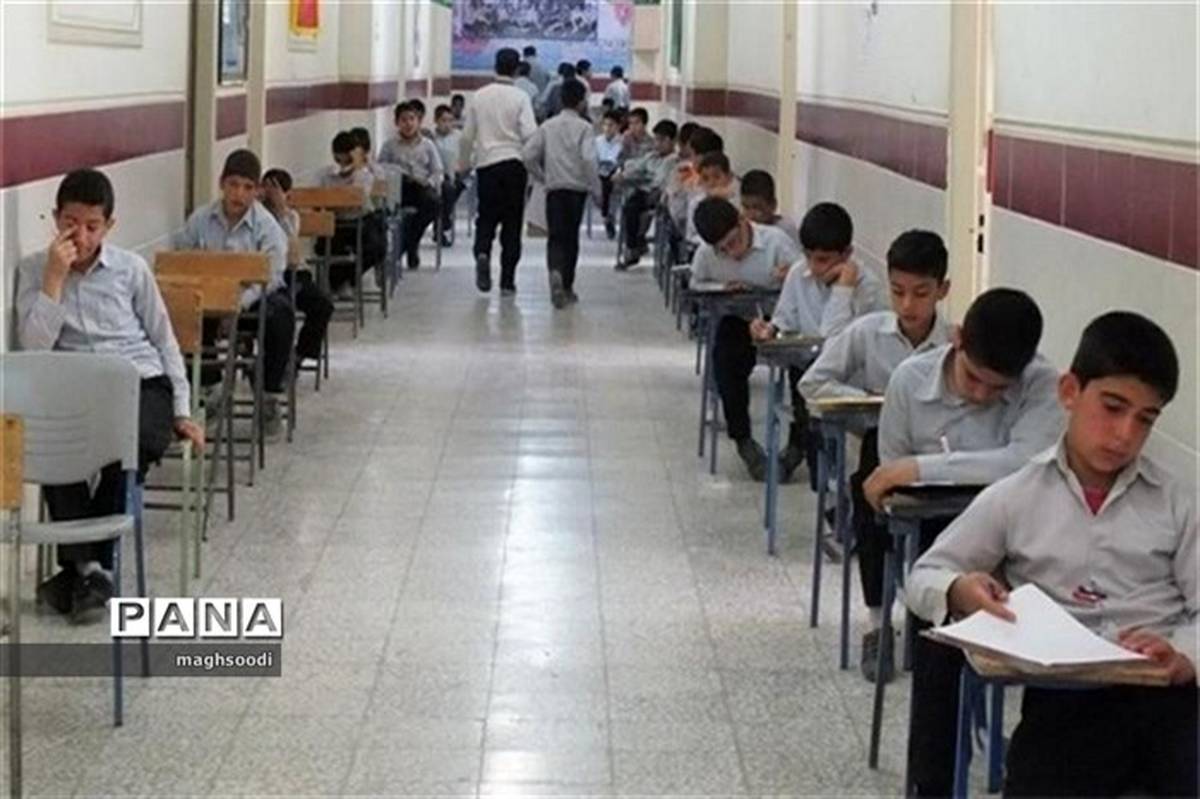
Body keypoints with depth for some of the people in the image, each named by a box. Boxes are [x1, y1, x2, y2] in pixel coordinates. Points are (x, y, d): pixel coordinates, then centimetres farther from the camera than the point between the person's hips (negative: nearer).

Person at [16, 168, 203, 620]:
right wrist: (55, 277, -10)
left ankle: (83, 564, -20)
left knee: (136, 443, -35)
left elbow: (163, 340, 14)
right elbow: (32, 347, -5)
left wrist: (182, 411, 5)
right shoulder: (34, 270, 8)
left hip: (140, 381, 0)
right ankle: (91, 566, -24)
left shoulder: (131, 269, 9)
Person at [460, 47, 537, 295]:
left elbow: (467, 135, 7)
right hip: (513, 162, -2)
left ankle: (482, 253, -17)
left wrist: (463, 162, 22)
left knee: (486, 217, 13)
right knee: (512, 223, 6)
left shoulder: (480, 96, 2)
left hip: (486, 163, 2)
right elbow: (530, 134, -14)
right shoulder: (520, 97, -7)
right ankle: (507, 281, 5)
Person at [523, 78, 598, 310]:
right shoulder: (583, 127, -6)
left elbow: (529, 155, 1)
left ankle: (555, 272, -30)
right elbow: (588, 159, -17)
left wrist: (542, 177, 14)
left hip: (554, 188, 2)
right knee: (571, 237, 12)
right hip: (577, 188, -2)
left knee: (556, 237, 0)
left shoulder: (548, 126, 5)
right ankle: (567, 287, 18)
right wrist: (596, 188, -8)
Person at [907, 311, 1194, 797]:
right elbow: (925, 576, 16)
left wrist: (1183, 657, -16)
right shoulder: (1014, 499, 11)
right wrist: (959, 592, -8)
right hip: (1063, 701, 0)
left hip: (1166, 694, 1)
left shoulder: (1176, 503, 13)